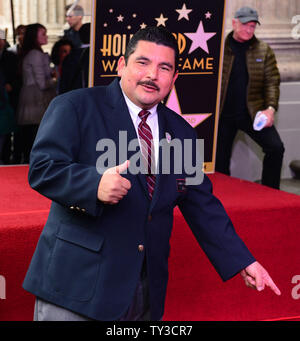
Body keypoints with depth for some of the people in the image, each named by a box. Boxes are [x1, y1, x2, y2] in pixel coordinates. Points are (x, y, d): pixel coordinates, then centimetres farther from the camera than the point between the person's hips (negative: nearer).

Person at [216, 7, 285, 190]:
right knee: (220, 157, 4)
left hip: (253, 113, 1)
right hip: (224, 115, -1)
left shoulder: (264, 51, 4)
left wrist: (271, 108, -12)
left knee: (276, 147, -10)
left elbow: (272, 82, 3)